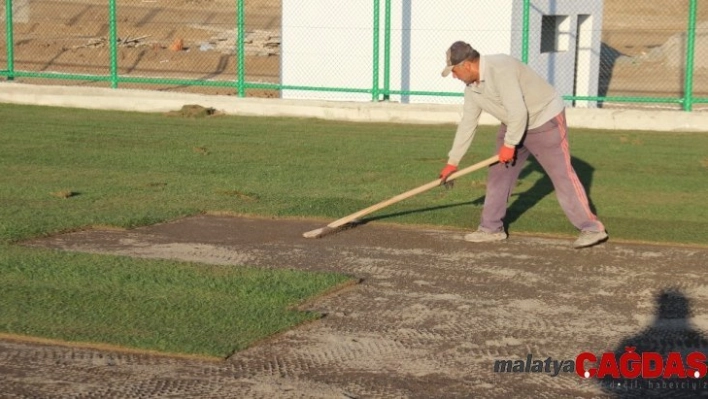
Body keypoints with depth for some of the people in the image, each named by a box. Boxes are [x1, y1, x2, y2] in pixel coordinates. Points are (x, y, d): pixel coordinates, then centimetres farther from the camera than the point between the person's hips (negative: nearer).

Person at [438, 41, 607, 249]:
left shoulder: (500, 69, -30)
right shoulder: (472, 87, 0)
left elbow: (518, 112, -33)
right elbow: (467, 124, 9)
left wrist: (509, 144, -21)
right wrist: (452, 161, 13)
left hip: (545, 119, -9)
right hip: (514, 124, 9)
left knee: (562, 174, -11)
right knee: (499, 172, 9)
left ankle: (592, 228, -8)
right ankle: (492, 228, 18)